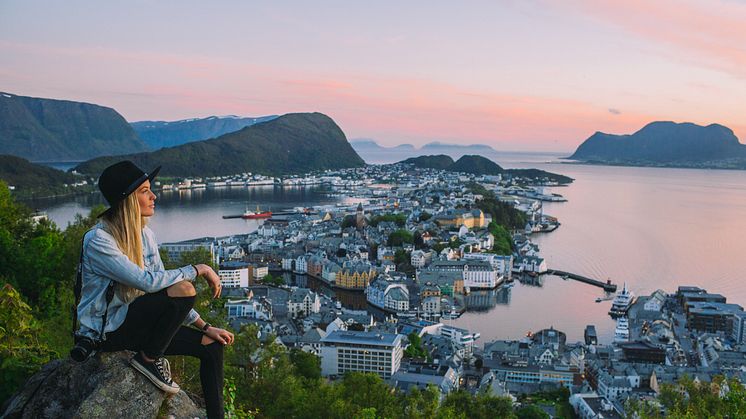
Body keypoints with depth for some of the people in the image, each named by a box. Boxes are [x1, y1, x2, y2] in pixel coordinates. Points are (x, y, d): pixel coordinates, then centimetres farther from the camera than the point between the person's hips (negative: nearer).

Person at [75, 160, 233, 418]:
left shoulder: (145, 235, 3)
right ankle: (148, 358, -7)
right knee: (183, 289, -28)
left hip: (136, 321, 8)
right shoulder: (98, 241, -20)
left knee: (212, 345, -2)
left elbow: (162, 285, 6)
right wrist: (199, 269, -20)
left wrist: (204, 326, 0)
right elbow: (149, 282, -31)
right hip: (106, 330, -7)